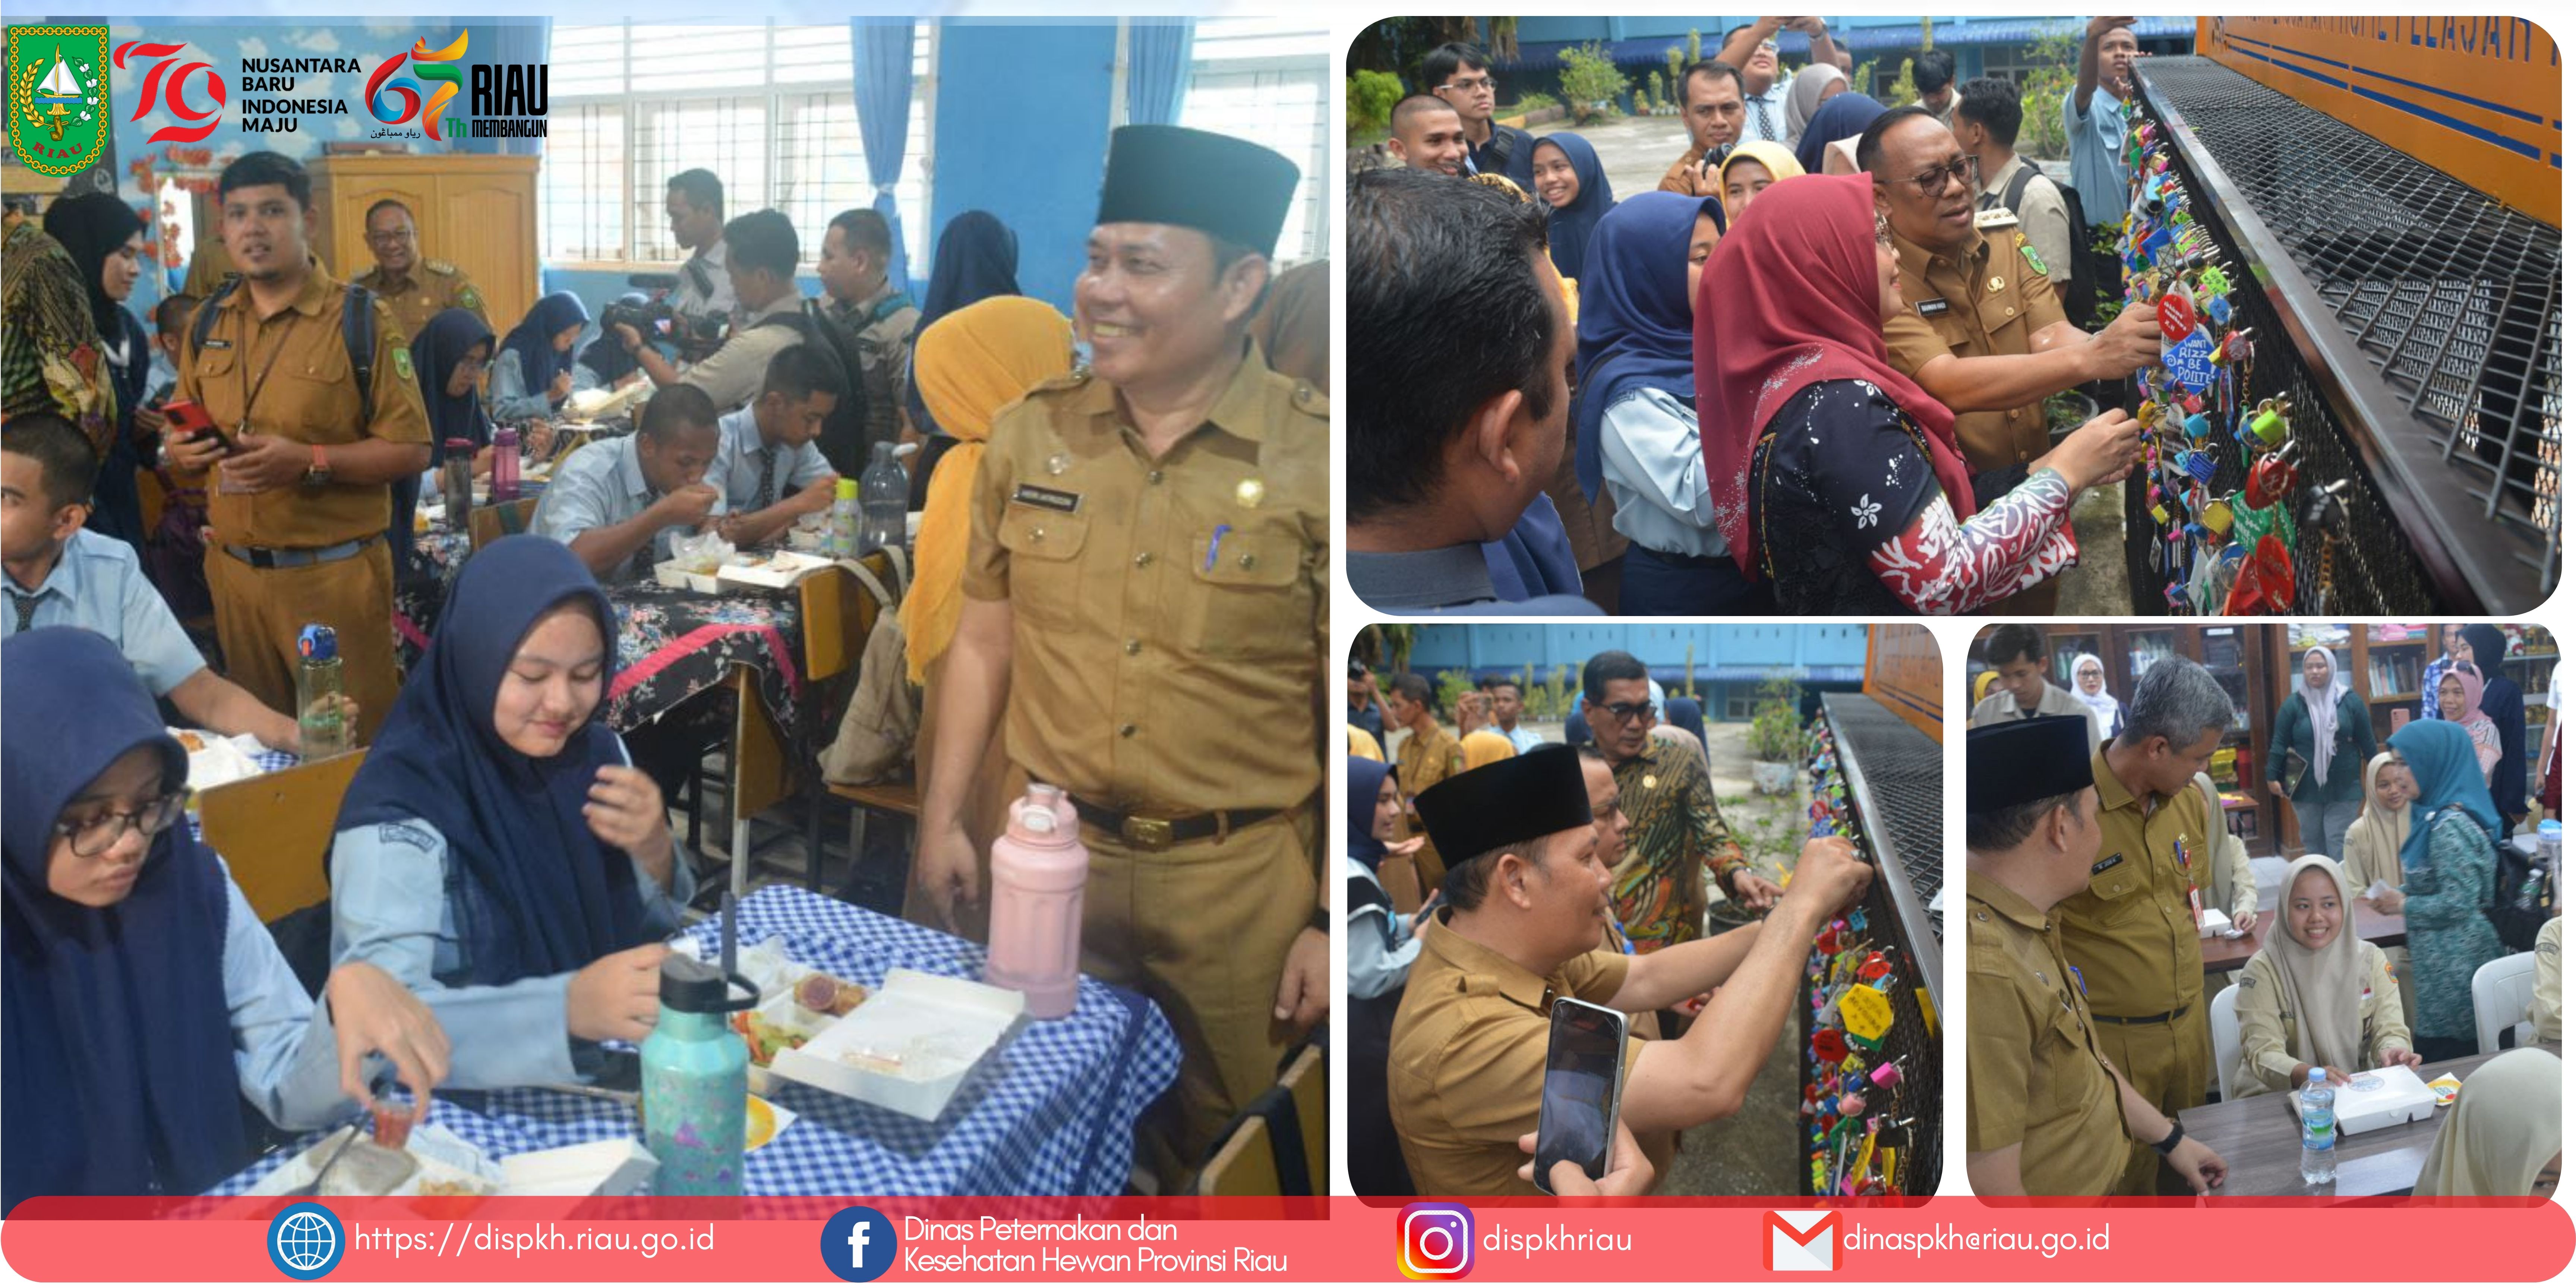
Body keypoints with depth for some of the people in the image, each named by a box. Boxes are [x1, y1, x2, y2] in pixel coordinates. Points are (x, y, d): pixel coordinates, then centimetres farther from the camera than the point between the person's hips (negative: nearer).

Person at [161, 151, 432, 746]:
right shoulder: (207, 323, 9)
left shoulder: (362, 319, -7)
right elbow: (182, 437, 18)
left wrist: (309, 462, -22)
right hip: (233, 569, 5)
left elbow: (412, 450, -10)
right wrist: (182, 453, -6)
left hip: (335, 572, -5)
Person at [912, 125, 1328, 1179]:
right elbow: (985, 635, 10)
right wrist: (944, 815, 8)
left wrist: (1334, 923, -8)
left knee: (1224, 1142, 12)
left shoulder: (1314, 460, -12)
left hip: (1240, 881, -3)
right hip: (1054, 855, 3)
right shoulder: (1032, 432, 0)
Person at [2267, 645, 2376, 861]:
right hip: (2306, 789, 1)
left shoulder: (2350, 701, 0)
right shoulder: (2293, 704, -2)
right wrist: (2272, 777, -4)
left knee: (2340, 845, -2)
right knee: (2313, 844, 8)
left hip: (2344, 788, -1)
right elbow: (2279, 744, 0)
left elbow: (2367, 741, 5)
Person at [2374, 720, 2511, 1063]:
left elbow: (2457, 904, -23)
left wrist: (2403, 905, -10)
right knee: (2465, 1059, 16)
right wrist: (2401, 896, 6)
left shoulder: (2450, 827, -22)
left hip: (2454, 966, -10)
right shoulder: (2438, 814, 8)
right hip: (2449, 959, 10)